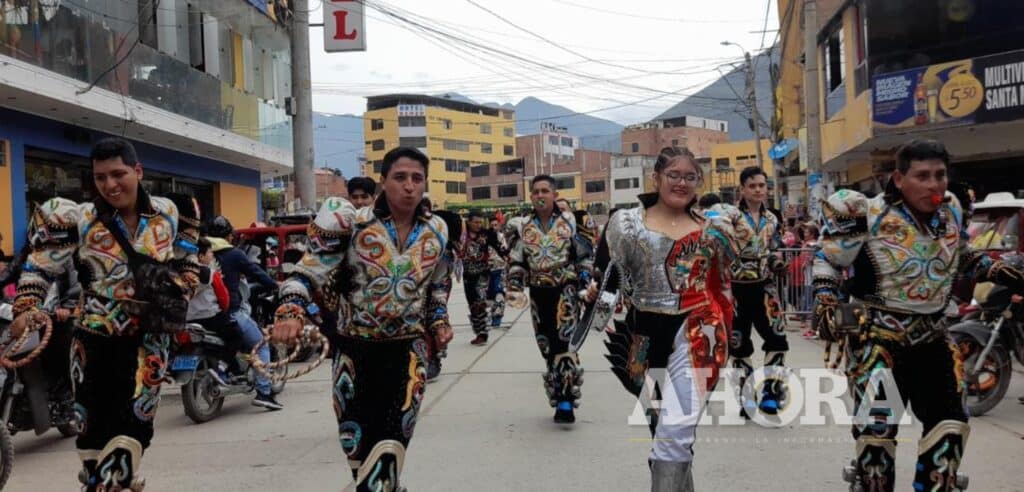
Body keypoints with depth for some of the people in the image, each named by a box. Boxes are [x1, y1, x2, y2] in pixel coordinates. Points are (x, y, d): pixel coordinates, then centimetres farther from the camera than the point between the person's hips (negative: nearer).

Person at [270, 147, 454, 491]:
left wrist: (439, 322, 9)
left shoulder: (437, 231, 2)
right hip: (355, 346, -1)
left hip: (407, 347, 1)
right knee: (356, 438, 10)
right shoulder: (354, 224, -11)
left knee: (390, 442, -6)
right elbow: (308, 273, -12)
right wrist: (291, 313, -28)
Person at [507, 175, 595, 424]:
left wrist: (587, 284, -3)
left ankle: (566, 402, -13)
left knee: (564, 344, -14)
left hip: (565, 289, -3)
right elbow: (516, 261, 11)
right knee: (548, 346, 7)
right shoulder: (524, 226, 8)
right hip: (538, 293, 4)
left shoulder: (570, 221, 0)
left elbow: (586, 254, 3)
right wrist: (515, 288, -1)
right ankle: (559, 399, 19)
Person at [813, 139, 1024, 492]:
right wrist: (824, 304, -17)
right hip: (879, 338, -5)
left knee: (949, 425, 9)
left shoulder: (951, 210, 3)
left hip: (933, 338, 6)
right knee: (876, 428, -2)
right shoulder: (870, 216, -16)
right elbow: (828, 259, -5)